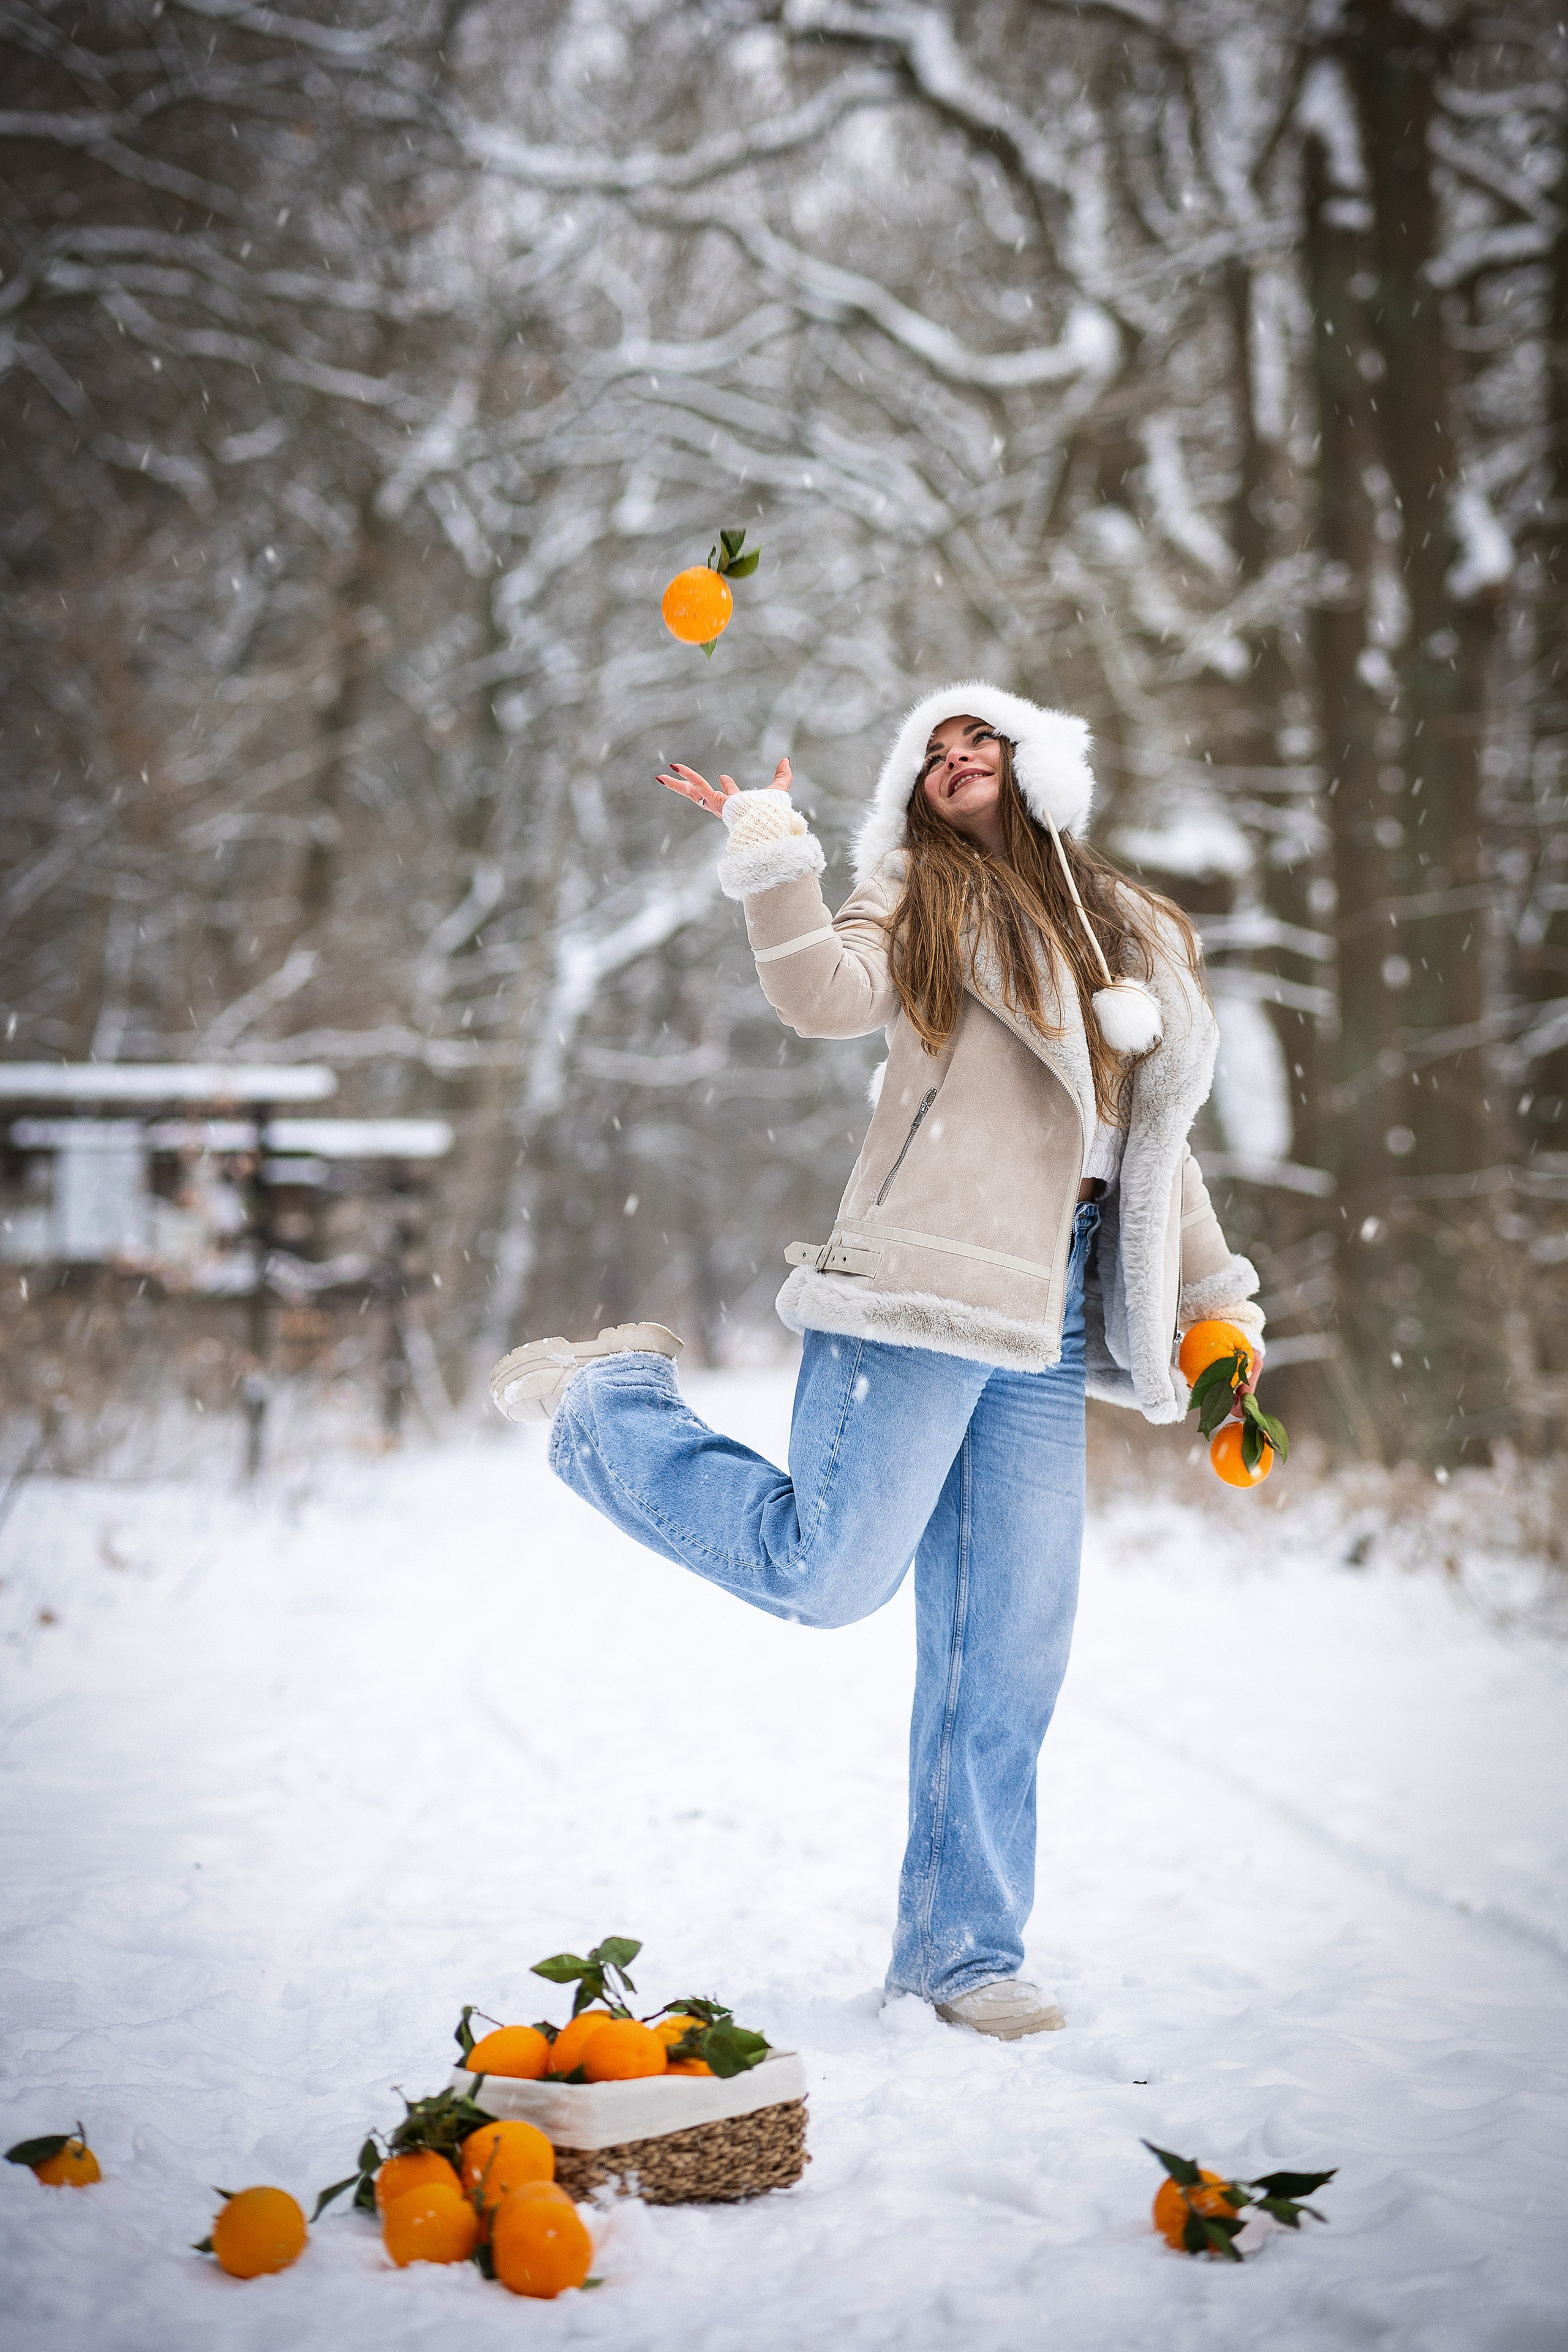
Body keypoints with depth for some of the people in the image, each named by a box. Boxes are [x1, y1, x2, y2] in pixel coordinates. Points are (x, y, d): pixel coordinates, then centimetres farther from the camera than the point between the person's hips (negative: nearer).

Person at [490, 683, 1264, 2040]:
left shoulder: (1132, 932, 23)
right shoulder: (922, 903, 7)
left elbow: (1153, 1138, 28)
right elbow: (830, 994, -14)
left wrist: (1216, 1296, 25)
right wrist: (772, 857, -23)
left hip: (1050, 1331, 5)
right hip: (926, 1297, -5)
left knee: (1008, 1653, 3)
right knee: (828, 1573, -9)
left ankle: (963, 1951, 12)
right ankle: (605, 1406, 13)